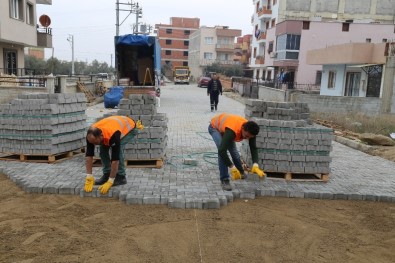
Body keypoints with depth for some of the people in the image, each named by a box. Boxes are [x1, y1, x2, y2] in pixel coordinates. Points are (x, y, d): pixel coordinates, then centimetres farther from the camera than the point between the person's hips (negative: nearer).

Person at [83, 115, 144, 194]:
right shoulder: (91, 135, -28)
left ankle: (121, 177, -12)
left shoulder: (113, 135, -44)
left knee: (117, 149, -26)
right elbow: (89, 155, -24)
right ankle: (107, 175, 6)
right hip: (117, 123, 6)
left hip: (129, 127, -6)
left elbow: (115, 159, -41)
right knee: (103, 149, -9)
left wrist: (110, 182, -39)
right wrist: (89, 178, -27)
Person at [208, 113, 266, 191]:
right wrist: (232, 167, -46)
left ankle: (241, 173, 34)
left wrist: (255, 166, -33)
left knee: (233, 150, 6)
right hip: (215, 127, -5)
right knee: (222, 151, -26)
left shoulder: (250, 130, -27)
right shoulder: (232, 130, -46)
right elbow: (222, 150, -48)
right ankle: (224, 180, -17)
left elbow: (253, 148, -20)